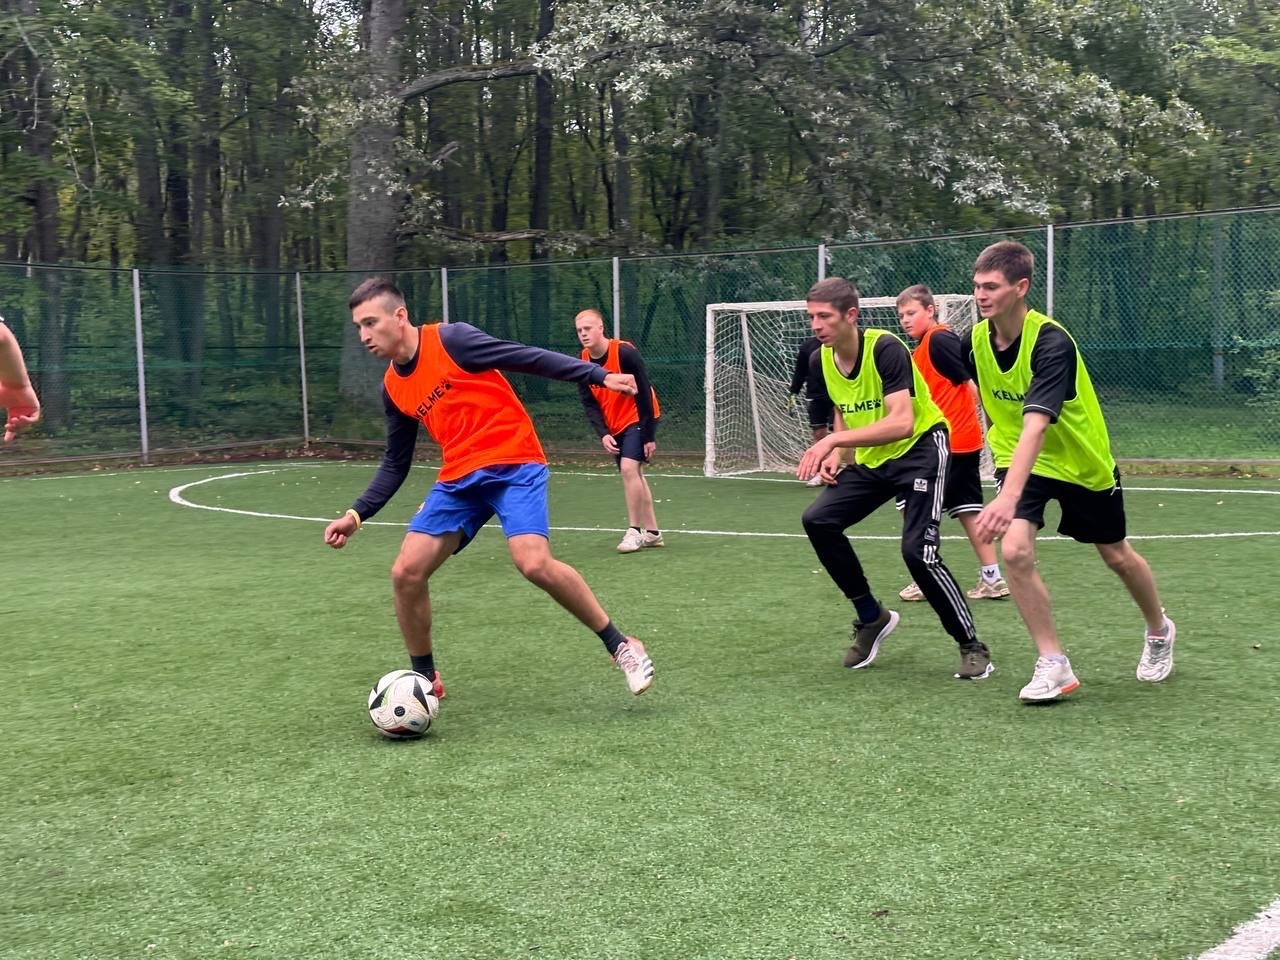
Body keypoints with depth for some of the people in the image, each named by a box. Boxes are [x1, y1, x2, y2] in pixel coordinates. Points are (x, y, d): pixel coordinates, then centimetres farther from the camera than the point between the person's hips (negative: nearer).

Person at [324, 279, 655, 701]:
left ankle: (622, 648, -6)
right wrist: (356, 514, 10)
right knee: (406, 572, -5)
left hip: (514, 465, -6)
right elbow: (395, 465, 19)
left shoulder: (451, 339, -9)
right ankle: (425, 679, 16)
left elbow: (531, 358, -13)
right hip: (459, 478, 7)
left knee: (534, 563, -25)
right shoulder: (392, 387, 11)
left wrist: (600, 375, -21)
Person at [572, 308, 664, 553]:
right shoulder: (583, 362, -4)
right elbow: (589, 404, -2)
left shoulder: (625, 352, -21)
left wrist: (649, 436, -18)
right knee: (634, 475, 10)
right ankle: (652, 532, 19)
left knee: (629, 468, -20)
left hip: (638, 419, -7)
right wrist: (603, 434, -18)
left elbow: (644, 393, -18)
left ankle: (634, 531, -12)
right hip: (614, 426, 7)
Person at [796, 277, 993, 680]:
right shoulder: (821, 361, -2)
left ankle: (972, 645, 1)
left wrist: (833, 442, -39)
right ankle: (872, 617, 8)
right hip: (870, 458, 7)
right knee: (817, 520, -9)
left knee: (917, 550, -19)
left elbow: (901, 423, -35)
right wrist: (836, 456, -4)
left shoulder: (885, 349, -24)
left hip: (920, 447, -7)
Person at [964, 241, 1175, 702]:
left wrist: (1007, 498, -55)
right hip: (1020, 459, 4)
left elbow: (1035, 426, -45)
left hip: (1083, 461, -3)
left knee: (1116, 555, 14)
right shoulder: (976, 339, -12)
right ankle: (1053, 664, -6)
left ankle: (1159, 631, 45)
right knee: (1014, 550, -20)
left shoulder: (1052, 343, -31)